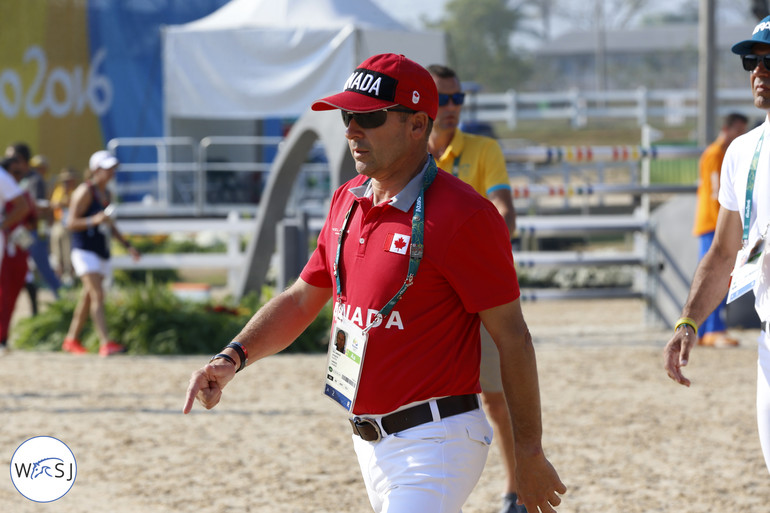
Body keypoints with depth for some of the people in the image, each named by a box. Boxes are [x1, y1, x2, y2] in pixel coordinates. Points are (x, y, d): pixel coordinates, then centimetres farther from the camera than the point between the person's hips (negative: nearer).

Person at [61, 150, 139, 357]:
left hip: (101, 252, 9)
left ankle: (71, 340, 26)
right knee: (98, 295, -19)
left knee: (88, 297, 14)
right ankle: (105, 343, -30)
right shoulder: (85, 191, -11)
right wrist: (94, 220, -31)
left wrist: (127, 245, 23)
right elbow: (71, 223, -16)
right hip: (85, 250, -9)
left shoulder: (106, 193, 15)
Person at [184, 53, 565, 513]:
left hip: (437, 443, -8)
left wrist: (530, 455, -11)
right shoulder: (347, 202, 9)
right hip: (370, 438, 8)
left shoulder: (463, 216, -16)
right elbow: (302, 300, 18)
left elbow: (512, 336, -13)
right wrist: (233, 358, 0)